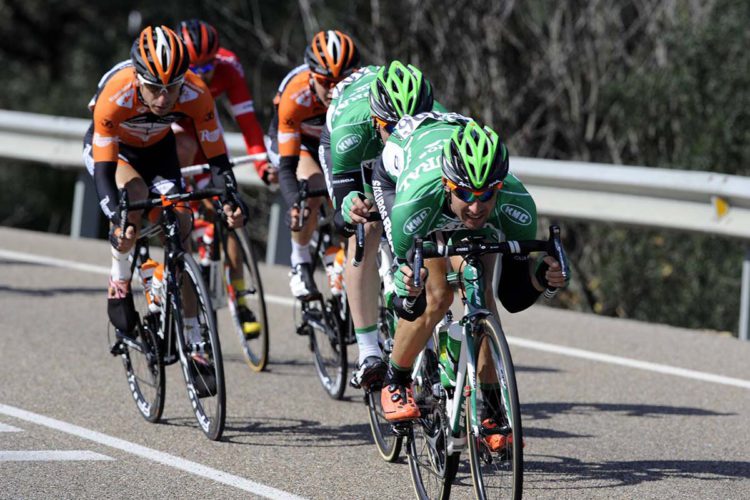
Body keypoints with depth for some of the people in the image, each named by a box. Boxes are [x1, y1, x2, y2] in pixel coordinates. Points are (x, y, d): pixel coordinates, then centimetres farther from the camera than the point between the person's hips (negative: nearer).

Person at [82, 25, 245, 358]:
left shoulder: (196, 95, -32)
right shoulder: (115, 97, -40)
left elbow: (217, 157, -26)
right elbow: (104, 170, -38)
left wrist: (231, 203, -43)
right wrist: (118, 221, -52)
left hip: (157, 148, 3)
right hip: (109, 147, -3)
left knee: (180, 226, -11)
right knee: (135, 196, -33)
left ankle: (192, 336, -2)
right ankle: (119, 285, -11)